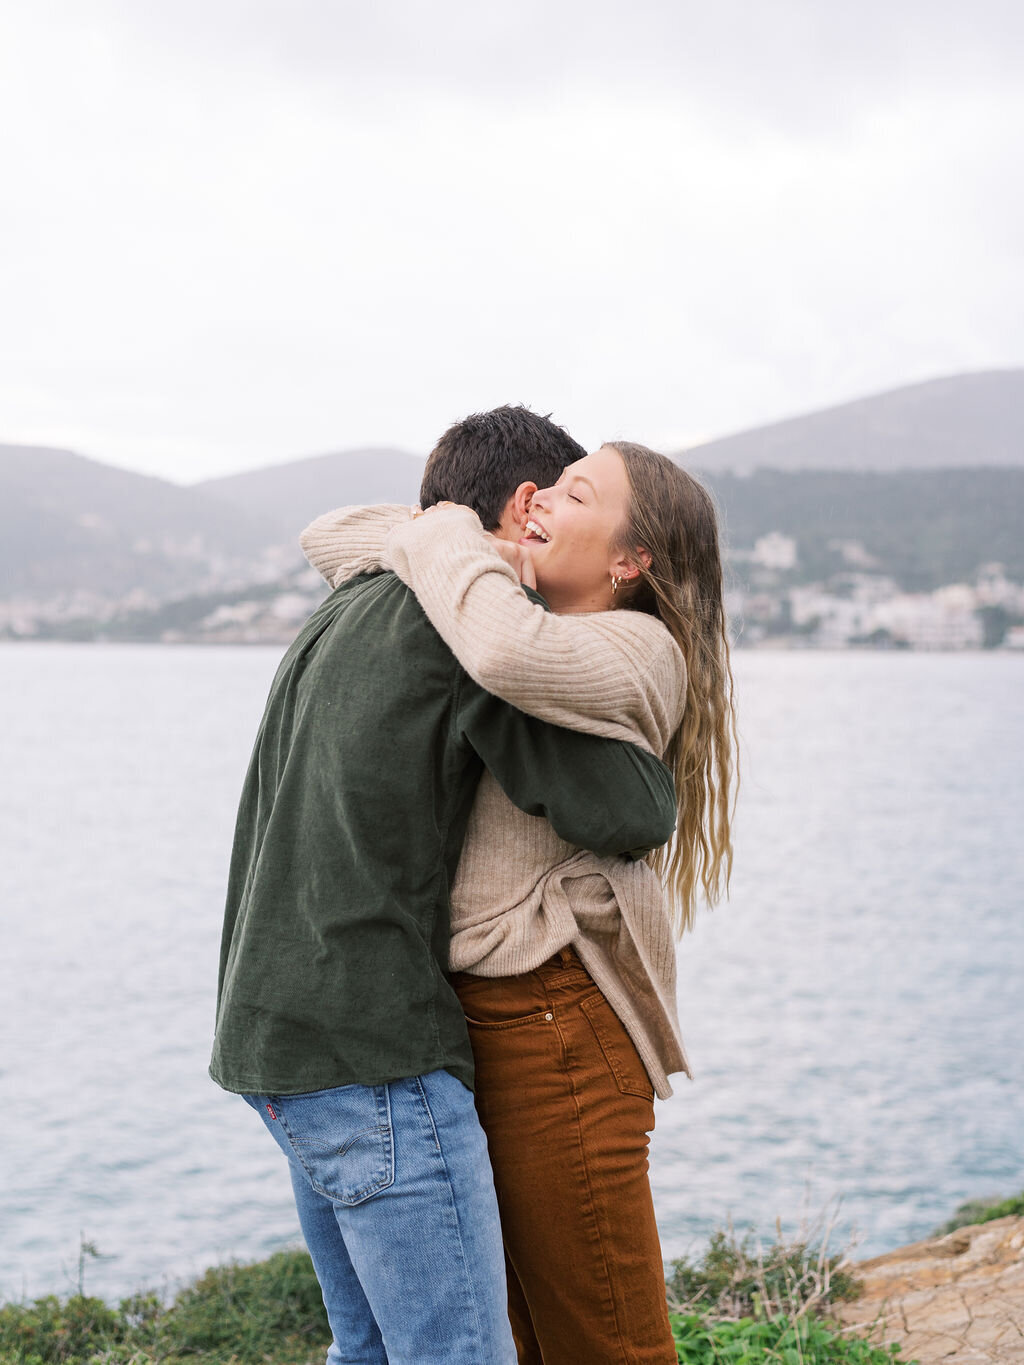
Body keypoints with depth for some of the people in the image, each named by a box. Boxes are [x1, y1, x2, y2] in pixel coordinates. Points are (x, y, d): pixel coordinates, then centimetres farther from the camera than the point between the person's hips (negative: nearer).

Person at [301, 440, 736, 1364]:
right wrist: (470, 553, 0)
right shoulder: (519, 611, 14)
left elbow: (509, 652, -32)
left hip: (555, 1021, -8)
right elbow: (333, 539, 16)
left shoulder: (643, 653, -8)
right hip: (468, 1012, 8)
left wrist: (443, 538, -13)